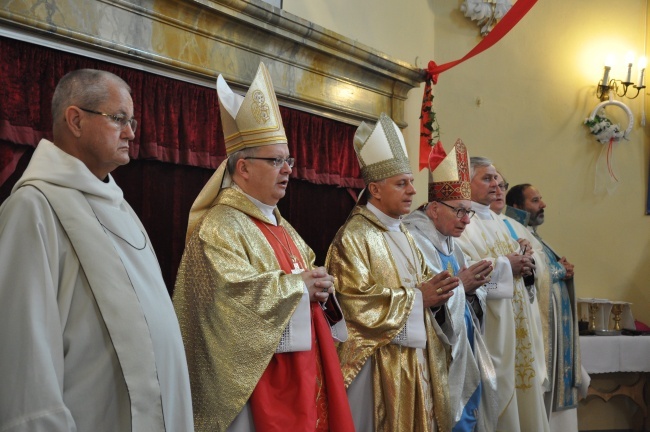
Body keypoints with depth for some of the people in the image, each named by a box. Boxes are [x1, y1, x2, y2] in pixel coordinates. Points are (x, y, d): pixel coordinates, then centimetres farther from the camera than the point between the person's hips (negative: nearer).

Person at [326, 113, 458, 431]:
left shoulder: (402, 234, 15)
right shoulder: (353, 237, -12)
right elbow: (356, 301, -21)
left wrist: (434, 292, -4)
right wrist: (416, 297, -16)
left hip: (415, 356, 8)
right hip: (379, 361, -8)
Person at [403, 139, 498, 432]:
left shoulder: (450, 245, 14)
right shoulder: (415, 243, -13)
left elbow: (467, 305, 15)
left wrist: (471, 289, -5)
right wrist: (458, 284, -18)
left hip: (466, 356, 9)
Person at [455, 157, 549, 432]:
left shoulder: (494, 220, 18)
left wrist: (523, 263, 2)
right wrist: (506, 265, -16)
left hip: (515, 316, 9)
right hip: (491, 320, -9)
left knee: (519, 385, 13)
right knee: (497, 388, -2)